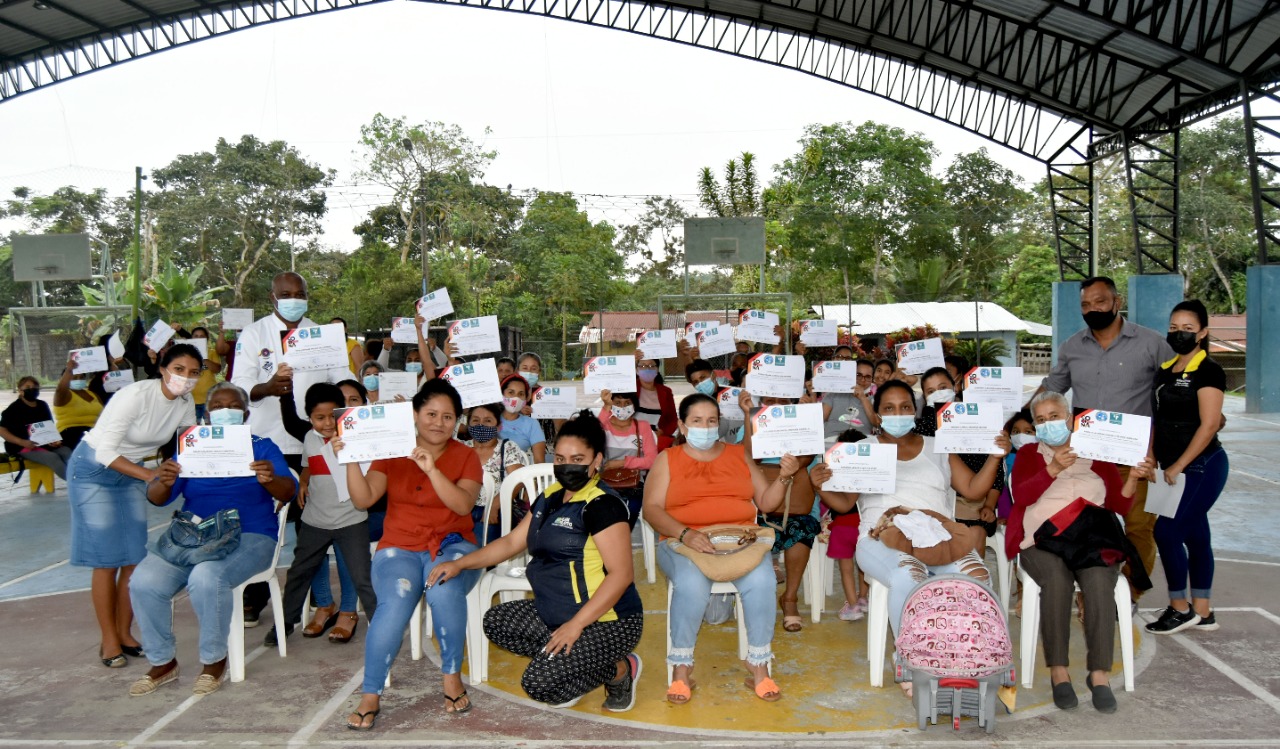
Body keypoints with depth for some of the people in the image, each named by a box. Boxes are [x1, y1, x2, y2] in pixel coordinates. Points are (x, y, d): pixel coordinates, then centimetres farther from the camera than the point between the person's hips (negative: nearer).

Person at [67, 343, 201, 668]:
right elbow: (105, 452, -27)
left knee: (134, 558, 4)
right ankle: (109, 641, 7)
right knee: (107, 560, -4)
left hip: (130, 472, 6)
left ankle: (124, 634, 16)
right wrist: (148, 475, -35)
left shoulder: (186, 403, -8)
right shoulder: (137, 395, -27)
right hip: (93, 471, -6)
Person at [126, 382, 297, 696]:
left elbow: (288, 493, -8)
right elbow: (156, 499, 4)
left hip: (248, 537, -4)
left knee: (206, 578, -33)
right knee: (143, 582, -21)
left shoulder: (262, 447, 7)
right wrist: (164, 482, -21)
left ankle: (214, 661, -9)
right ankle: (162, 662, 1)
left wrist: (270, 480, -32)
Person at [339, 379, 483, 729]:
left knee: (444, 592, -33)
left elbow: (463, 505, -13)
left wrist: (432, 469, -24)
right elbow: (363, 499, -5)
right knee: (394, 605, -29)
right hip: (400, 547, 1)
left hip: (452, 545, 0)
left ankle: (452, 677, -12)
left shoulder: (465, 456, 5)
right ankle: (371, 696, -15)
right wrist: (351, 461, -20)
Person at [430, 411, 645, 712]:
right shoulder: (550, 498, 9)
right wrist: (459, 564, 7)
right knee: (495, 622, 8)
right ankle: (571, 660, 5)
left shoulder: (601, 505, -18)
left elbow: (621, 574, -24)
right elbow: (512, 541, 16)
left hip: (607, 622, -9)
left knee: (539, 683, -19)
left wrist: (575, 625, -26)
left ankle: (620, 670, 3)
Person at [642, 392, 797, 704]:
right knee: (692, 584, -35)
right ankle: (681, 667, -16)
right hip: (684, 542, -2)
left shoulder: (739, 455, 18)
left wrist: (784, 478, -4)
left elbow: (766, 502, 16)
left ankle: (759, 666, -14)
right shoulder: (667, 459, 10)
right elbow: (652, 509, -2)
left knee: (761, 580, -30)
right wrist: (685, 534, -19)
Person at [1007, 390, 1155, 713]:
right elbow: (1021, 496, -1)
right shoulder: (1029, 453, 18)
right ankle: (1058, 671, -28)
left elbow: (1120, 505, 13)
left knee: (1099, 583, -31)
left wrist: (1133, 479, -6)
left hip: (1092, 538, 1)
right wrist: (1053, 469, -14)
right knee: (1057, 580, -33)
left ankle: (1099, 673, -27)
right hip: (1043, 540, -1)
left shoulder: (1096, 455, 21)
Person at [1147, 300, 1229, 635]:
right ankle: (1202, 613, 19)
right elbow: (1159, 418, 16)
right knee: (1194, 533, 11)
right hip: (1175, 467, 8)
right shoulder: (1165, 369, 11)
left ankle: (1180, 608, 5)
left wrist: (1177, 467, -16)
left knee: (1166, 531, -9)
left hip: (1201, 466, -8)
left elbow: (1208, 425, -16)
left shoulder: (1208, 371, -11)